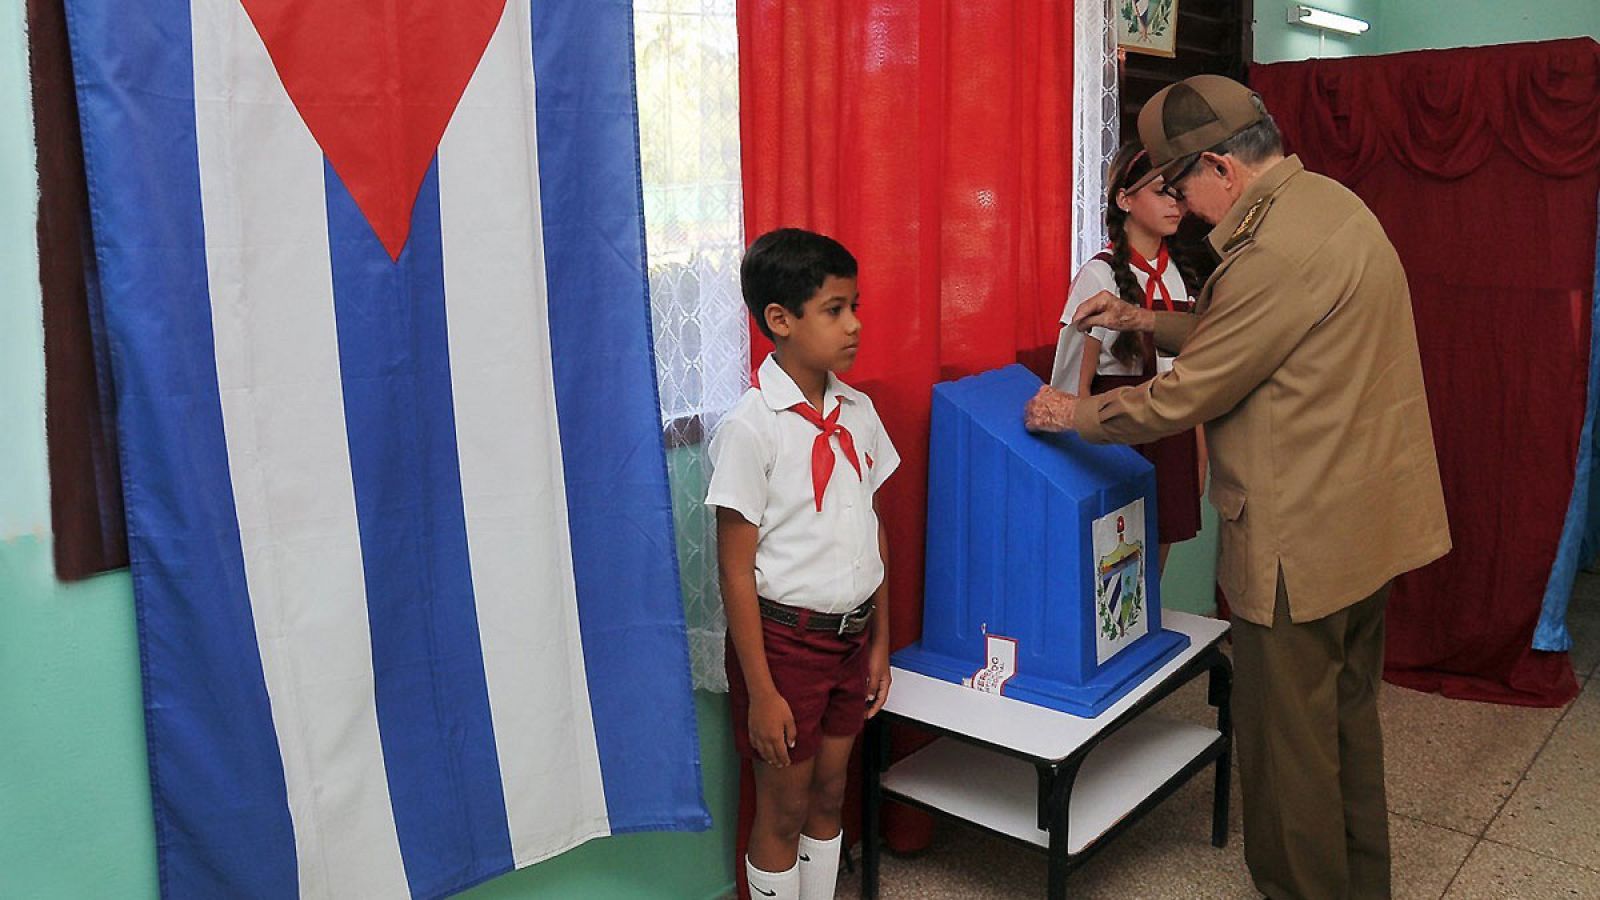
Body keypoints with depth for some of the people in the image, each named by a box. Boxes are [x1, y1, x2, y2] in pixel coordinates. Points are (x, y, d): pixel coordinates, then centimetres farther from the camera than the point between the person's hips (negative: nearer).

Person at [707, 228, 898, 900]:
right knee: (784, 809, 10)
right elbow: (736, 572, -16)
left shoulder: (857, 411, 2)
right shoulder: (751, 428, -18)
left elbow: (874, 532, 10)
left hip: (852, 634, 6)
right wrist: (761, 691, -15)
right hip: (785, 638, -6)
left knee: (829, 794, 20)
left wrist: (880, 641, 11)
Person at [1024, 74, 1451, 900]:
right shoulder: (1327, 202, 9)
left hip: (1304, 538, -11)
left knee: (1285, 742, 6)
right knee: (1349, 716, 23)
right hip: (1368, 519, 11)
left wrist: (1071, 412, -5)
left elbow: (1186, 396, -19)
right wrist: (1145, 321, 12)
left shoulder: (1279, 252, -24)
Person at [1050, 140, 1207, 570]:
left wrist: (1199, 454, 12)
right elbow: (1076, 382, -10)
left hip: (1173, 438, 6)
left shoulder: (1179, 275, 8)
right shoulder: (1100, 276, -11)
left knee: (1154, 566, 13)